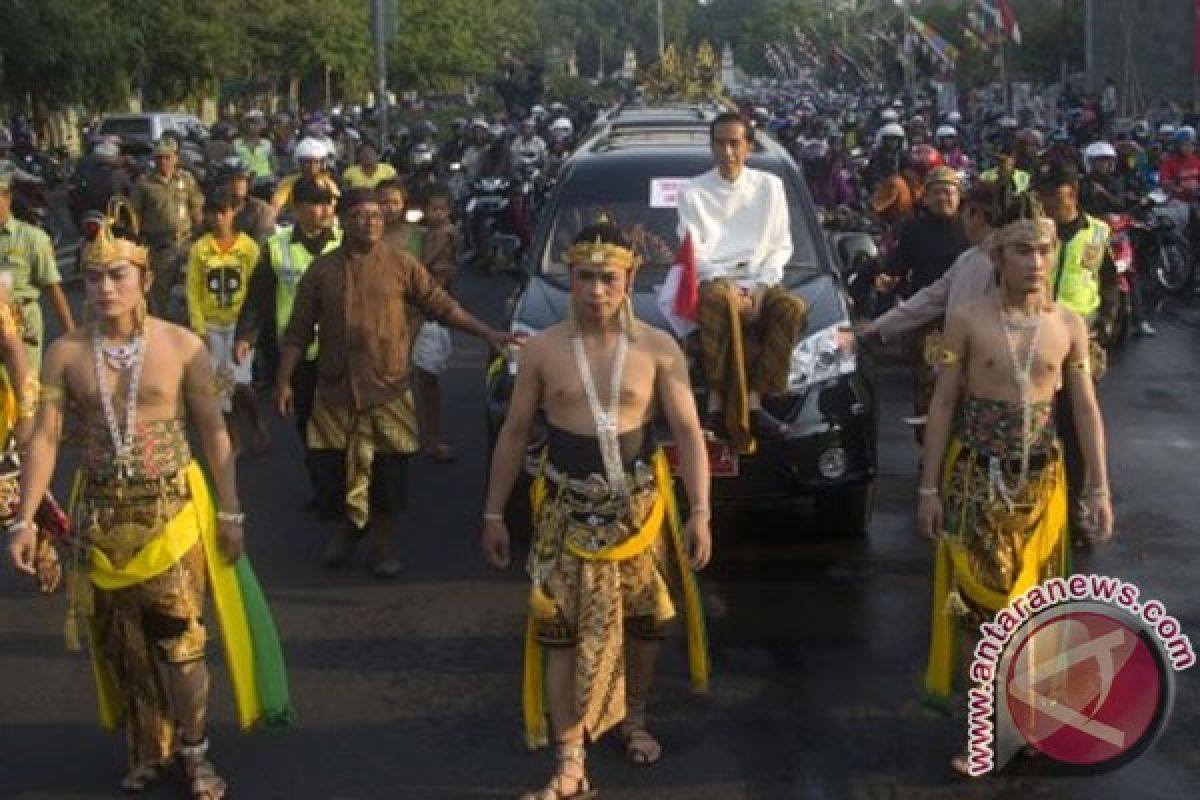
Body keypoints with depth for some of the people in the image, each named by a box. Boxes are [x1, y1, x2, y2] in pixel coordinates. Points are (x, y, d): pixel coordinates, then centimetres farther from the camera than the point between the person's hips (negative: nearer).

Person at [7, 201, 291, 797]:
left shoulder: (182, 346, -7)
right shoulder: (66, 353, -4)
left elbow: (213, 432, -2)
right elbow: (44, 437, -5)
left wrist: (230, 512, -2)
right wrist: (24, 519, -11)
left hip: (172, 509, -2)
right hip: (102, 514, 2)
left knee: (179, 638, -1)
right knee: (121, 642, 12)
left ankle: (193, 752, 18)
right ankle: (146, 750, 29)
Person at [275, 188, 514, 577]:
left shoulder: (401, 264, -1)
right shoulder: (321, 269, 2)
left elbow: (442, 306, 1)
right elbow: (298, 331, 4)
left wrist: (488, 333, -7)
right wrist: (284, 380, -2)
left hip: (388, 389, -1)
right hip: (335, 390, 1)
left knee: (387, 472, 3)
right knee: (327, 469, 4)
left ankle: (382, 545, 22)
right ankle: (350, 524, 32)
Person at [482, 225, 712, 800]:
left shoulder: (657, 348, -6)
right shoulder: (542, 350, -4)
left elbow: (688, 433, -5)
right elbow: (514, 435, 3)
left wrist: (700, 511, -13)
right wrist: (494, 514, 3)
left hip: (639, 505, 1)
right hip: (569, 508, 0)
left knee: (642, 621, 14)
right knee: (562, 631, -5)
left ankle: (634, 721, 40)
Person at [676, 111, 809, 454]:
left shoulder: (769, 186, 13)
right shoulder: (693, 191, 7)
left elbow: (781, 246, 10)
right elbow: (693, 252, -1)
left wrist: (761, 287, -8)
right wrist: (725, 283, -18)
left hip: (758, 282, 3)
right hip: (712, 281, -2)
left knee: (794, 308, -30)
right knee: (721, 302, -40)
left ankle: (753, 399, -31)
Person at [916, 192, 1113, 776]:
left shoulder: (1069, 325, -1)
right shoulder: (966, 321, -7)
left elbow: (1086, 409, 4)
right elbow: (942, 406, -4)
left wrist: (1099, 489, 2)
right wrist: (929, 488, -5)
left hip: (1040, 476, 2)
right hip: (976, 475, -2)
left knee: (1029, 597, 10)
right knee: (978, 598, 1)